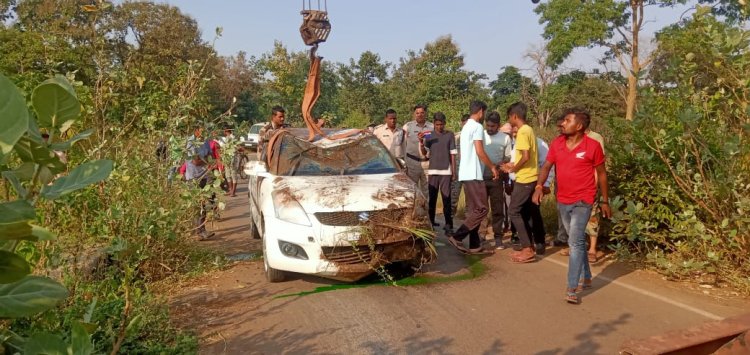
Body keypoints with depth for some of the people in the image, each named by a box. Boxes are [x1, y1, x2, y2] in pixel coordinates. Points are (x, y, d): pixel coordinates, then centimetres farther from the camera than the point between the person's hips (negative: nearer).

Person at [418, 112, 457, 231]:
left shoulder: (450, 135, 3)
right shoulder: (429, 135, 7)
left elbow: (453, 154, 4)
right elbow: (424, 153, 6)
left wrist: (454, 171, 0)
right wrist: (421, 142, -12)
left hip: (446, 171, -2)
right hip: (432, 171, 2)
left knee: (446, 198, -4)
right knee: (432, 197, 6)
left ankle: (448, 223, -2)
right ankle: (430, 221, 14)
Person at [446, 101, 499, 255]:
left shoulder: (466, 126, 19)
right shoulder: (477, 126, -11)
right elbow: (480, 152, -17)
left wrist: (490, 166, 27)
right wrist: (493, 167, -6)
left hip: (466, 173, 10)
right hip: (473, 174, -10)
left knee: (473, 209, 10)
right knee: (481, 209, -7)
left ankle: (475, 245, 11)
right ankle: (456, 236, -11)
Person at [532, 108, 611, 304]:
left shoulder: (593, 146, -10)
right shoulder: (557, 143, 1)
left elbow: (601, 173, -2)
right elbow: (546, 166, 2)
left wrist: (605, 201, 1)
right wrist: (539, 186, -16)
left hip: (582, 201, -5)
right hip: (562, 201, 5)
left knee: (575, 242, -13)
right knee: (578, 241, 18)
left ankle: (572, 288, -10)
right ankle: (586, 277, 34)